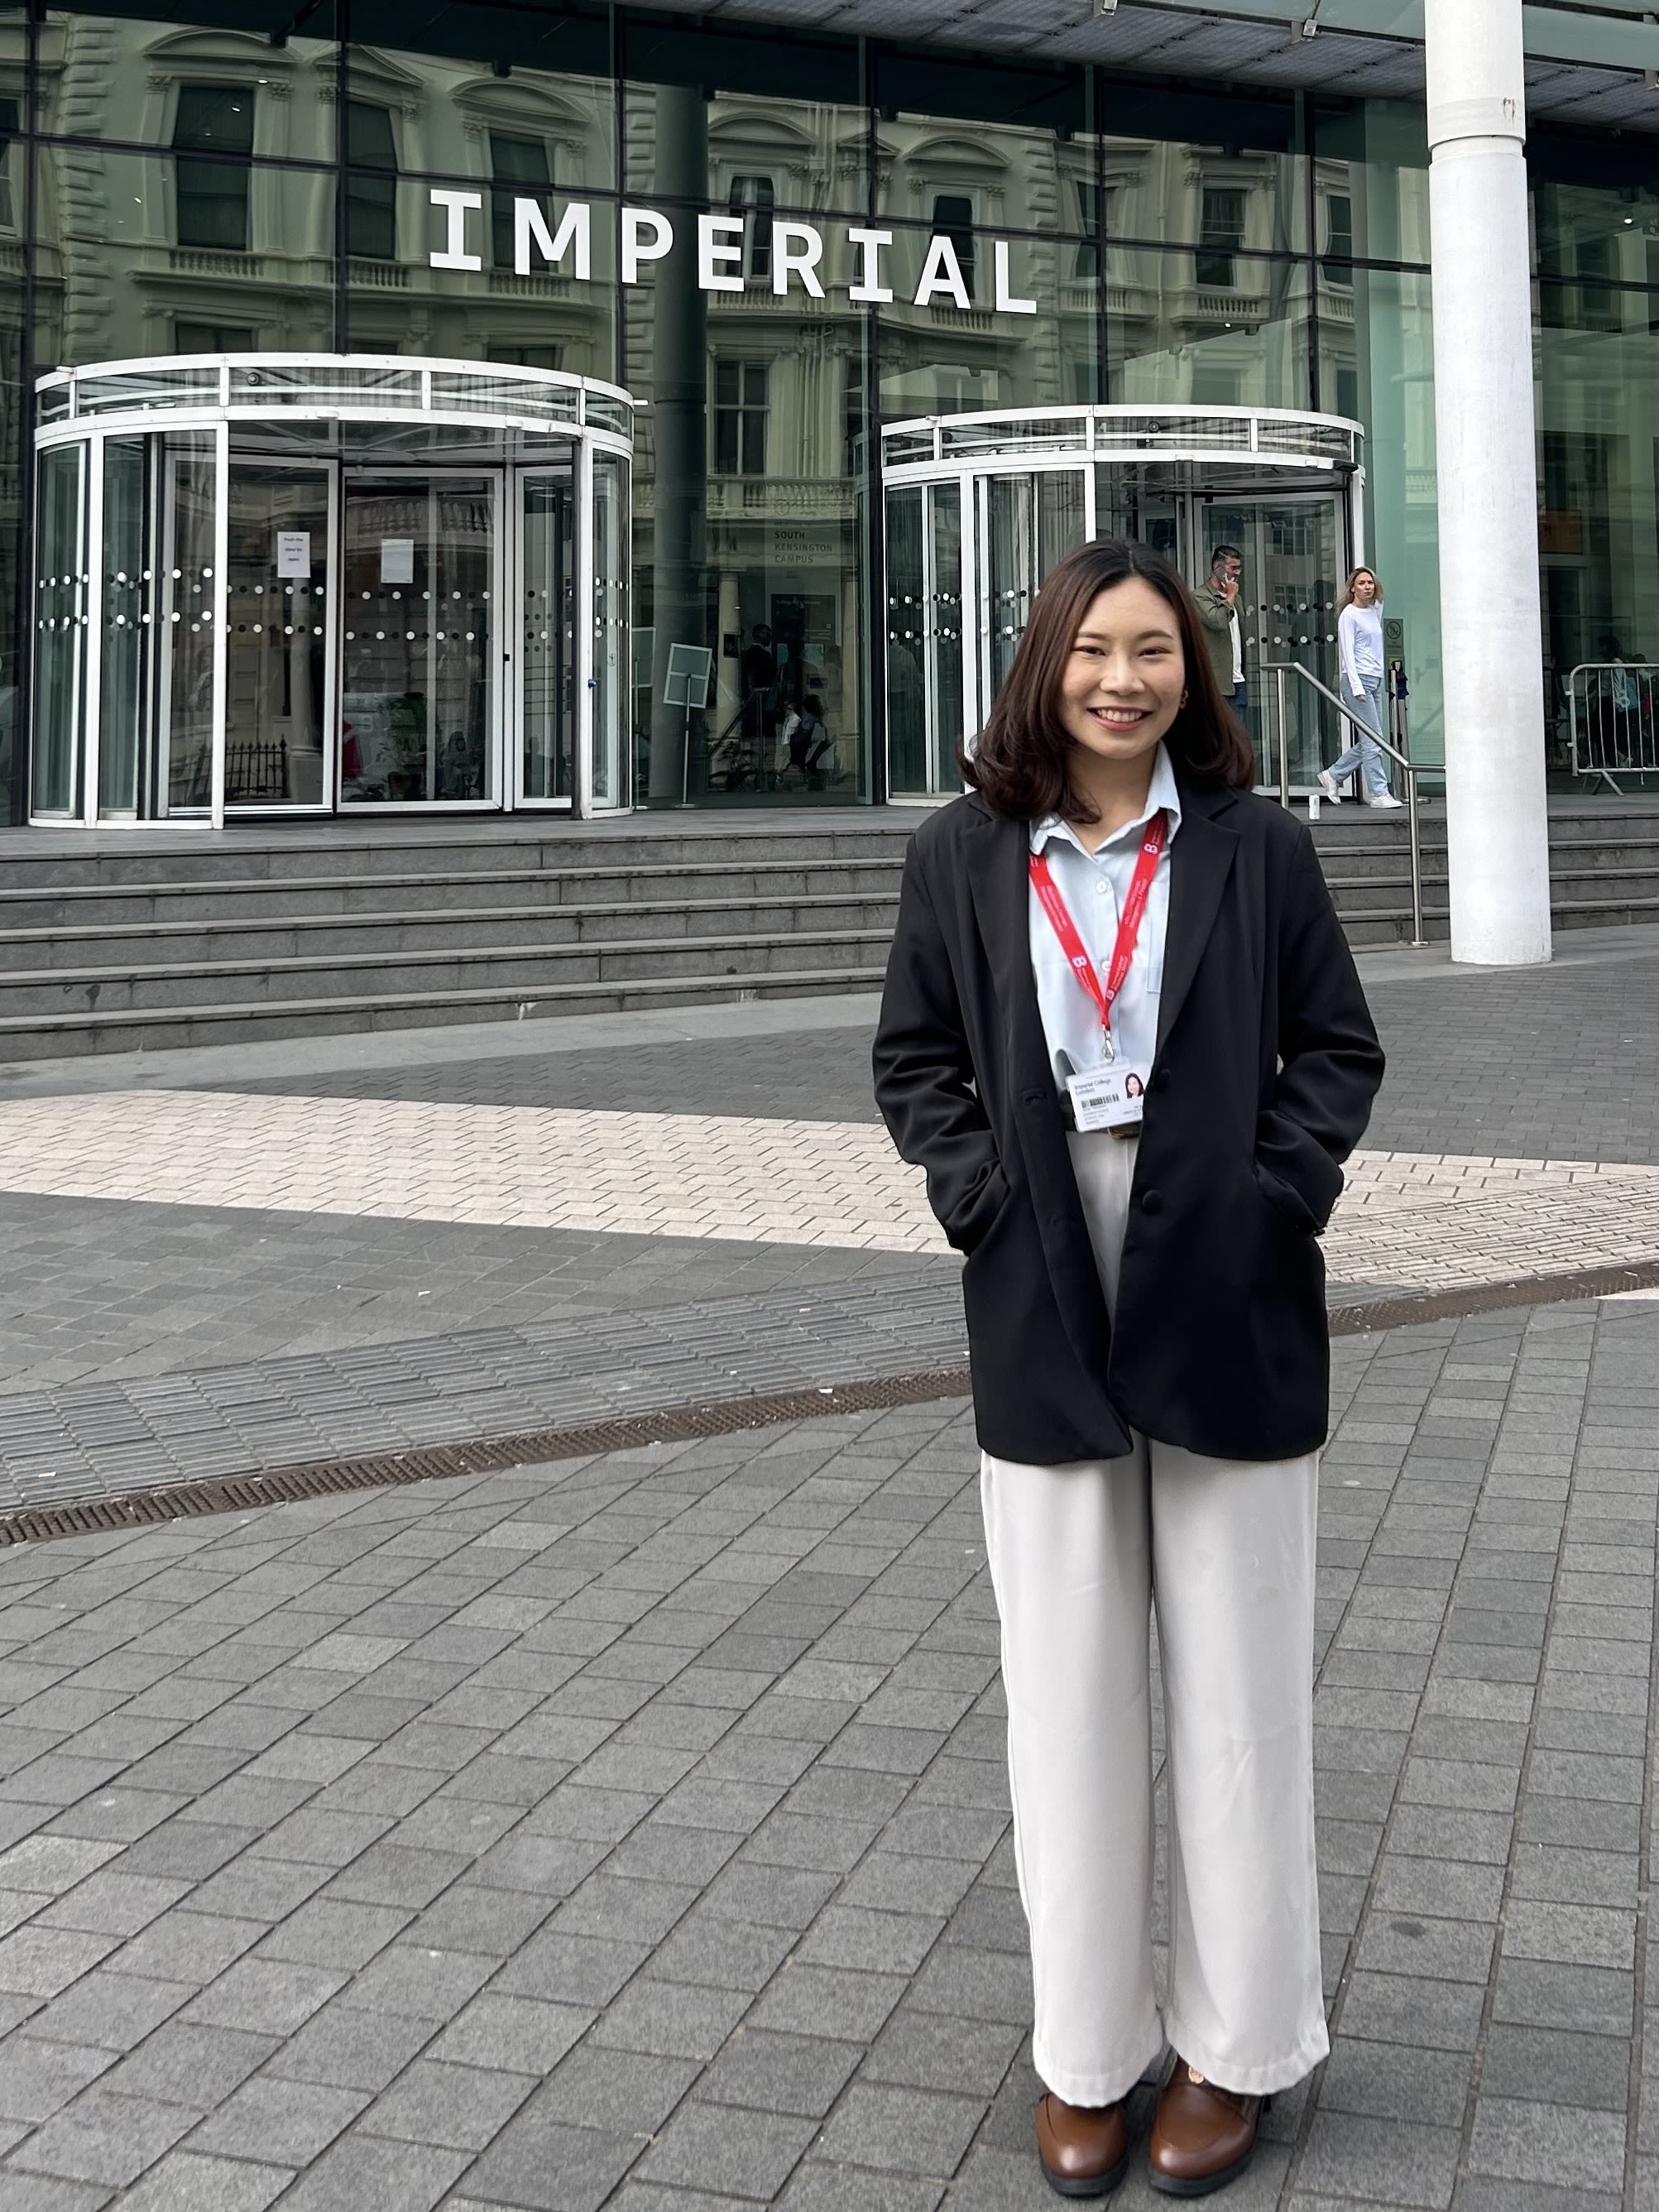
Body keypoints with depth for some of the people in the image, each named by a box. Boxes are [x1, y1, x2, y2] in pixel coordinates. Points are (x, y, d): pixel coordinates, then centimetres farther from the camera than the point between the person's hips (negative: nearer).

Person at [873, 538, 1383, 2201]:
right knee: (1065, 1694, 9)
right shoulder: (963, 856, 3)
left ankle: (1235, 2045, 26)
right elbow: (912, 1053, 10)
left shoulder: (1255, 846, 0)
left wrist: (1275, 1195, -9)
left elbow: (1340, 1047, 5)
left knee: (1235, 1687, 9)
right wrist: (980, 1191, -5)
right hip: (1043, 1320, 1)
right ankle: (1083, 2046, 25)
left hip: (1229, 1316, -1)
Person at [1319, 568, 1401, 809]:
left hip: (1375, 681, 8)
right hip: (1358, 680, -8)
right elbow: (1348, 653, -11)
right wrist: (1357, 686, -17)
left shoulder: (1375, 610, 15)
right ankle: (1378, 793, -4)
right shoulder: (1349, 615, -6)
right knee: (1373, 740, -8)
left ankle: (1332, 775, 21)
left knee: (1369, 741, 9)